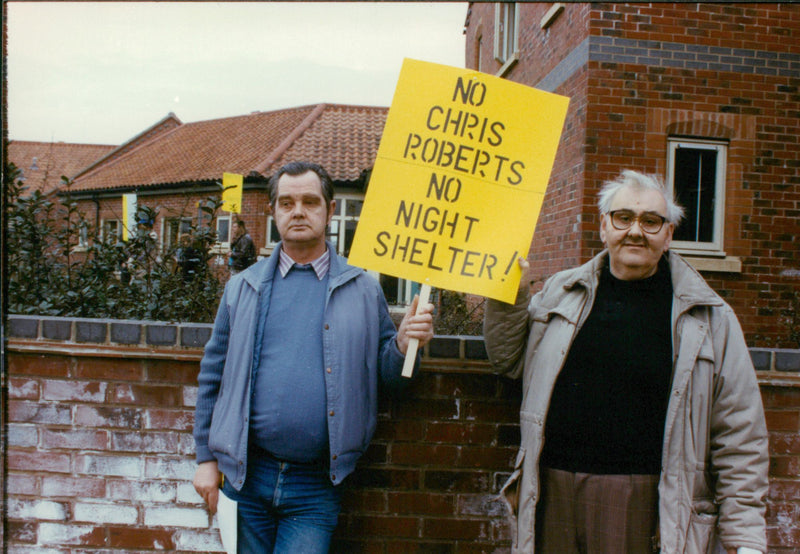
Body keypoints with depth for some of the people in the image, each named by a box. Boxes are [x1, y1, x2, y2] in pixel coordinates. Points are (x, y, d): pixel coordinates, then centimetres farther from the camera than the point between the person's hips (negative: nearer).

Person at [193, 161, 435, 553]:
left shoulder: (363, 290, 3)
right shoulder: (243, 288, 6)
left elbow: (386, 374, 3)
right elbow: (213, 376, 8)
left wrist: (403, 344, -18)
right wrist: (206, 459, 5)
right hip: (245, 475, 2)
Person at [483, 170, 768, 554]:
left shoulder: (710, 317, 0)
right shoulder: (560, 291, 7)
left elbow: (740, 439, 1)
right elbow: (509, 360, 15)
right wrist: (511, 295, -1)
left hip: (646, 506, -2)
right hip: (554, 494, 2)